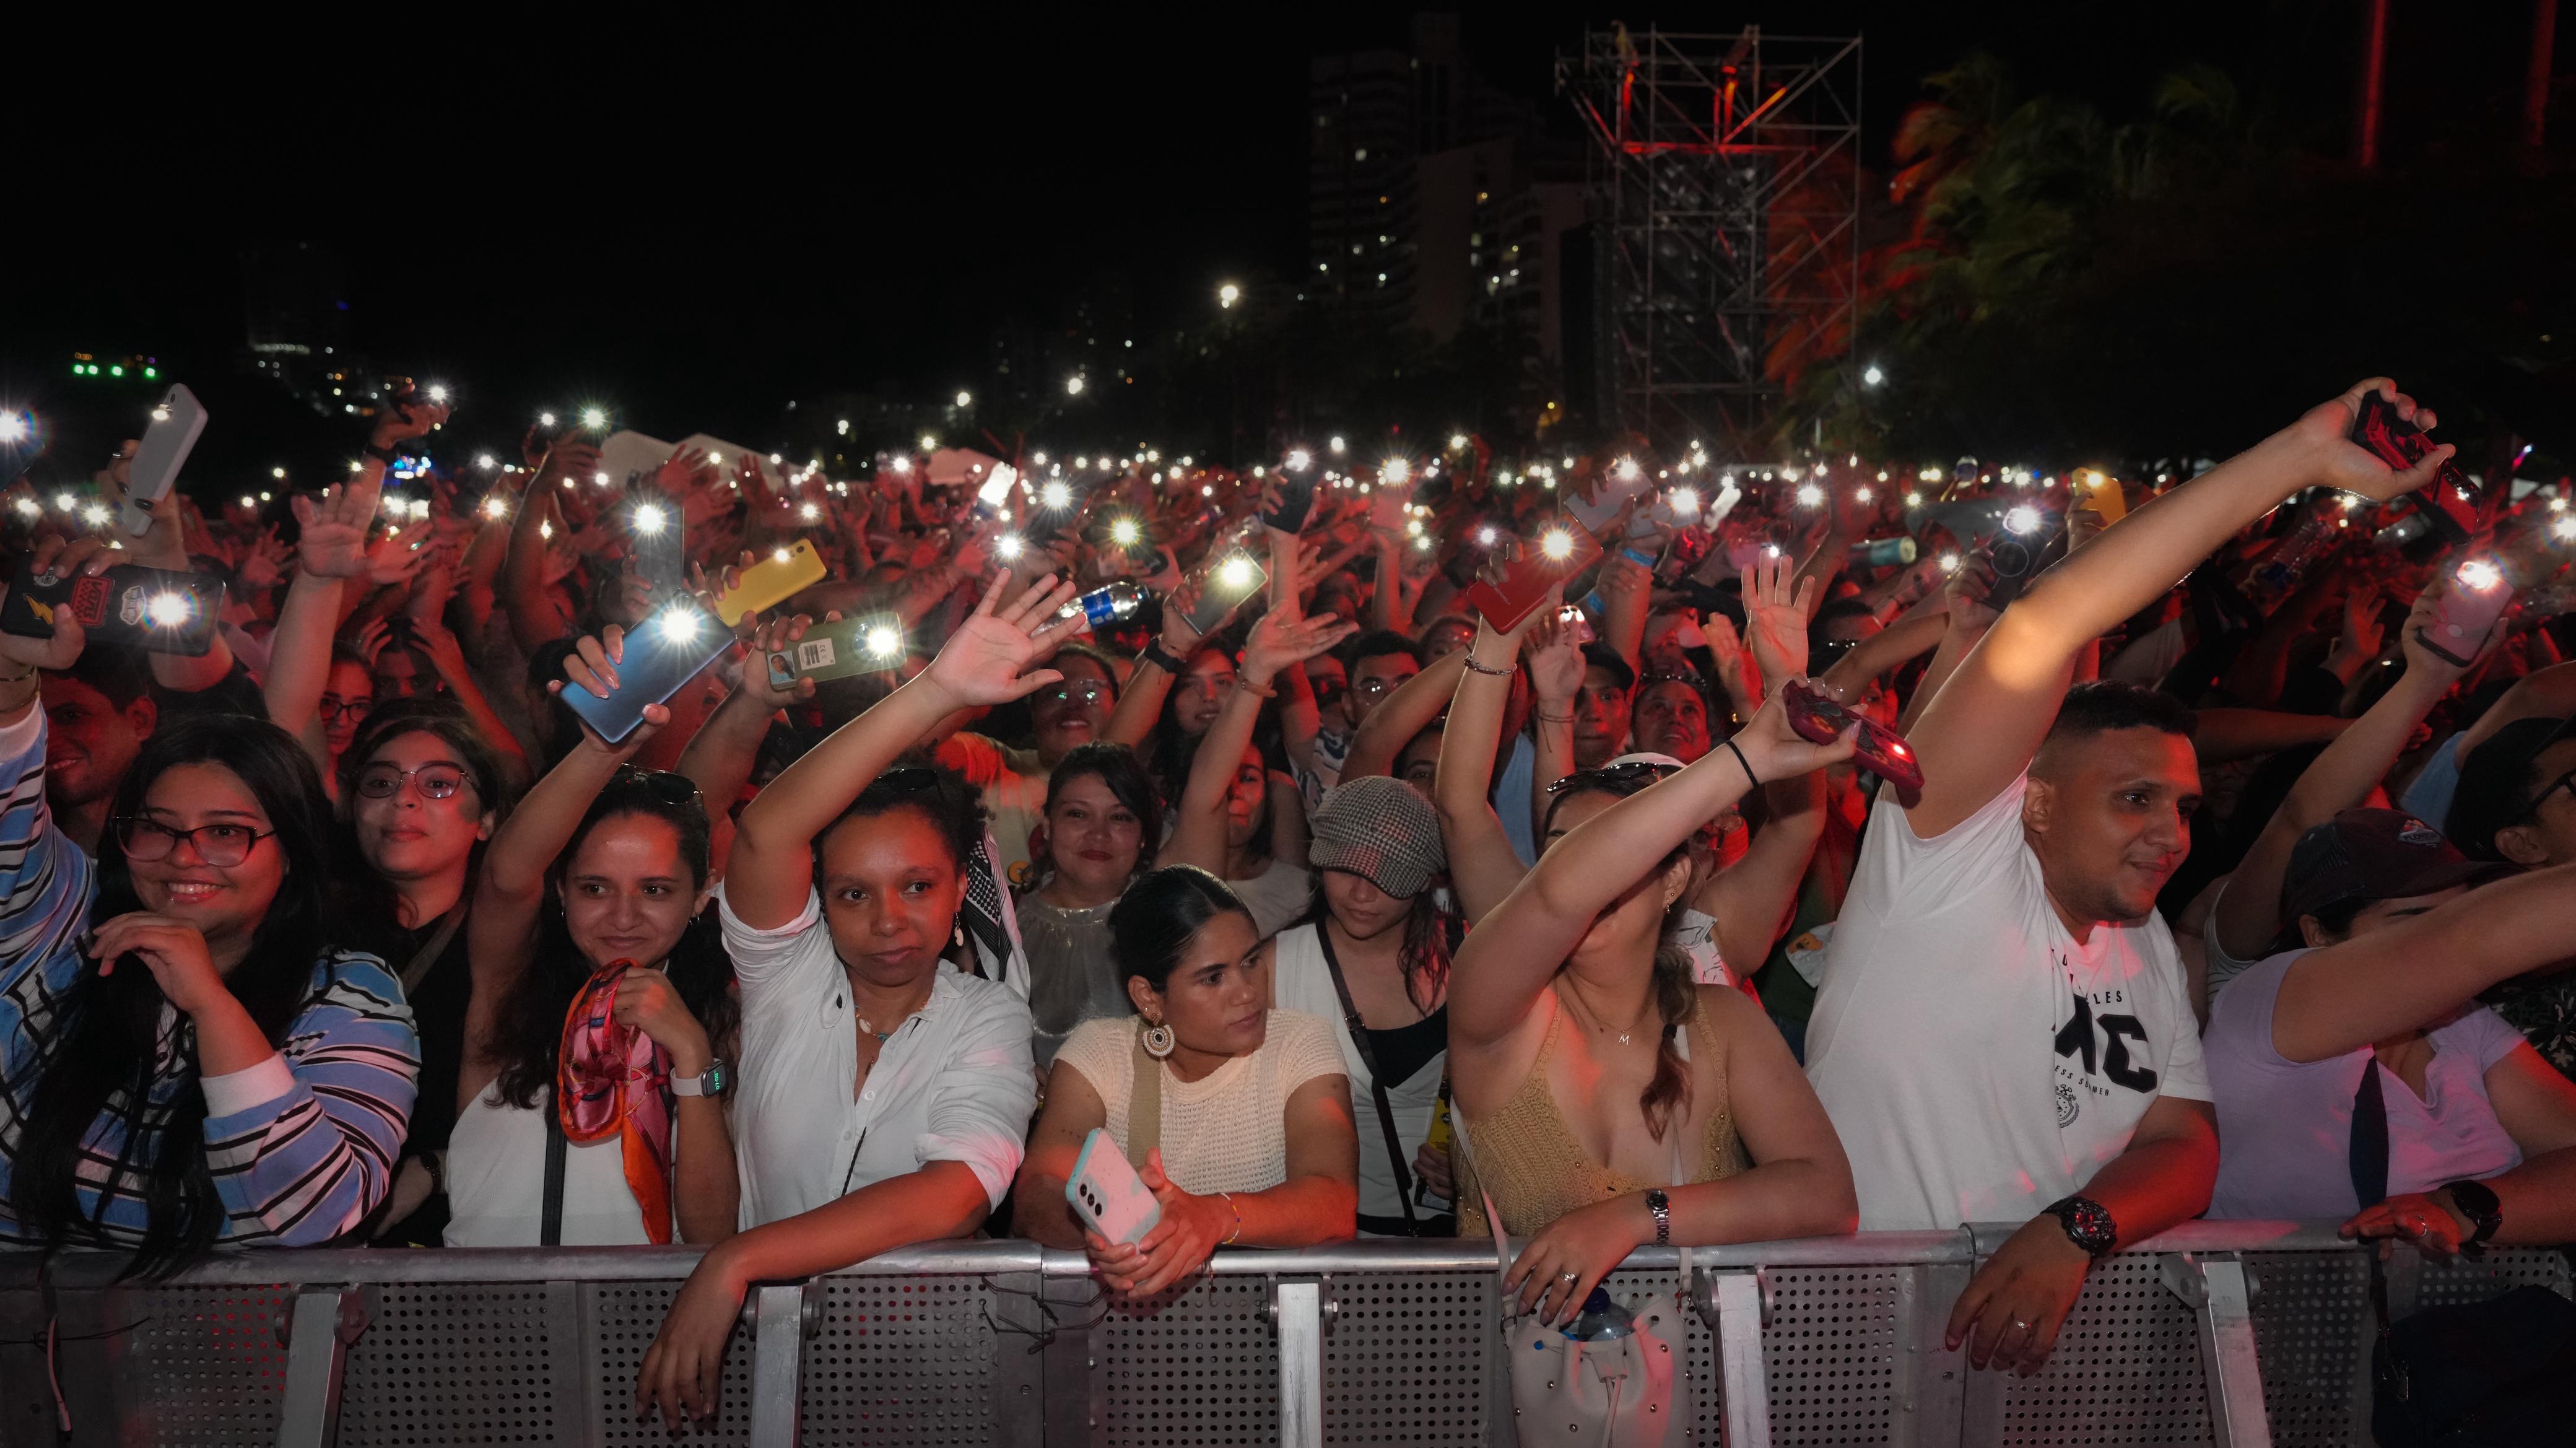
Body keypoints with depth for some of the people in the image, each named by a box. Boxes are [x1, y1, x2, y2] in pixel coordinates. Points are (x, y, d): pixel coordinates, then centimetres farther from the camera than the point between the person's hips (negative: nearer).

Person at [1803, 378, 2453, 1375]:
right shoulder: (1955, 851, -7)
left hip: (2038, 1316, 5)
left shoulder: (2151, 952, 14)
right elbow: (2045, 629, -18)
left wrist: (2075, 1229, -15)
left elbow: (2184, 1149, 8)